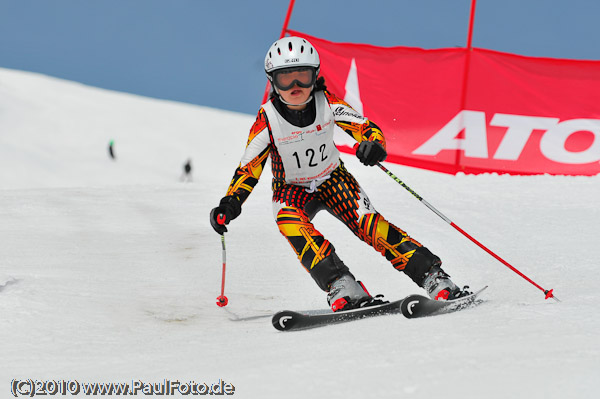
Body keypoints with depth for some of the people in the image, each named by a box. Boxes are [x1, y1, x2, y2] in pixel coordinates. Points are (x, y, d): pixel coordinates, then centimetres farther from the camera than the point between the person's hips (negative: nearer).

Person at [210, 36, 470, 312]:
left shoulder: (327, 103, -17)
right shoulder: (267, 120, -19)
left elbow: (367, 128, -17)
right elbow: (248, 168, -14)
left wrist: (374, 145, -41)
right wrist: (231, 202, -31)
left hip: (333, 178, 1)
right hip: (292, 190, -1)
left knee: (368, 223, -24)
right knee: (289, 221, -34)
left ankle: (434, 279, -24)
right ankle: (343, 289, -41)